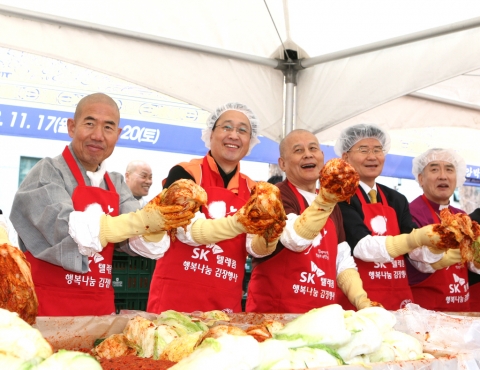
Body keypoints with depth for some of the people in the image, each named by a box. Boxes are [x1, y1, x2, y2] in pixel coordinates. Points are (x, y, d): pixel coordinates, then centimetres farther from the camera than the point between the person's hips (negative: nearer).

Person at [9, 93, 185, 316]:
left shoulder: (116, 184, 8)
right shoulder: (48, 172, -8)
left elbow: (140, 243, -4)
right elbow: (72, 233, -23)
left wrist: (159, 223, -24)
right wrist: (141, 221, -30)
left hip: (101, 307, 5)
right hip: (48, 306, -5)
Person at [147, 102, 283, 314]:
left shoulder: (252, 190, 6)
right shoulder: (183, 173, -6)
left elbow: (253, 247, -2)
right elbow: (188, 232, -18)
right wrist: (239, 223, -33)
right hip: (176, 297, -4)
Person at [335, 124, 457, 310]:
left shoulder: (397, 200, 9)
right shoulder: (341, 197, -9)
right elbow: (362, 246, -21)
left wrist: (436, 243, -19)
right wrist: (416, 238, -31)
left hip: (399, 296, 5)